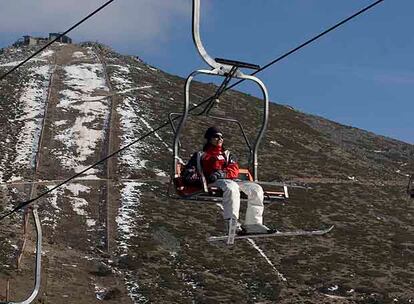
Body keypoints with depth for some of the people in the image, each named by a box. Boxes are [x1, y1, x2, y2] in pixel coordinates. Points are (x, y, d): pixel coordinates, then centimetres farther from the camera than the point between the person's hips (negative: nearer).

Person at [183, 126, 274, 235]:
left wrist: (222, 173, -10)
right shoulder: (199, 155, 27)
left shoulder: (227, 154, 35)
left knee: (256, 189, -21)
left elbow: (234, 170, 14)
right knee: (231, 187, -40)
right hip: (214, 183, -5)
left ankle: (253, 223, -26)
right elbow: (188, 173, 14)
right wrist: (199, 179, -10)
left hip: (232, 180, 5)